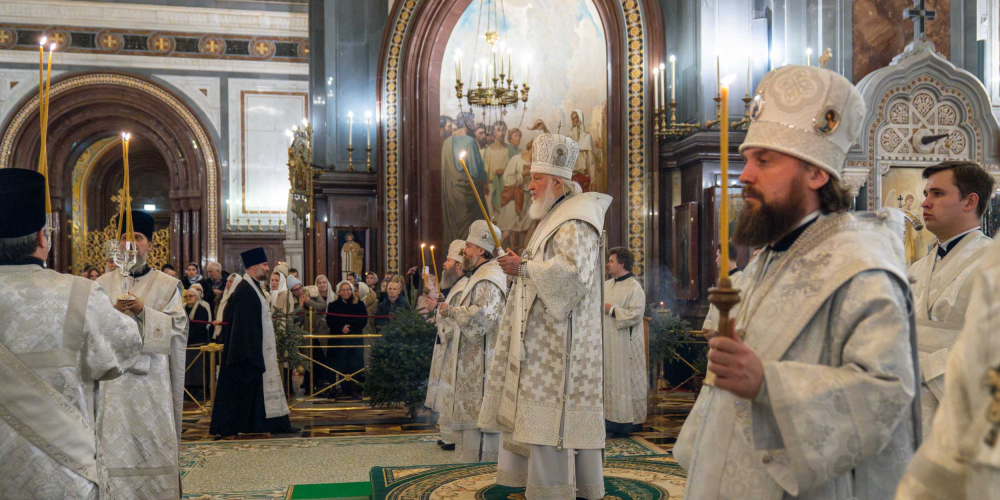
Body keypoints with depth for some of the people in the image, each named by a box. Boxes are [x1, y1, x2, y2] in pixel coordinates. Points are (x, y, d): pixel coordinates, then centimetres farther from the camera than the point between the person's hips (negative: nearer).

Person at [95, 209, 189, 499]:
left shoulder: (167, 285, 6)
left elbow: (177, 326, -5)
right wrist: (113, 313, -14)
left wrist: (143, 311, -17)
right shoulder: (103, 284, 12)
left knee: (155, 444, -2)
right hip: (113, 376, 2)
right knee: (115, 445, 0)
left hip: (153, 377, -1)